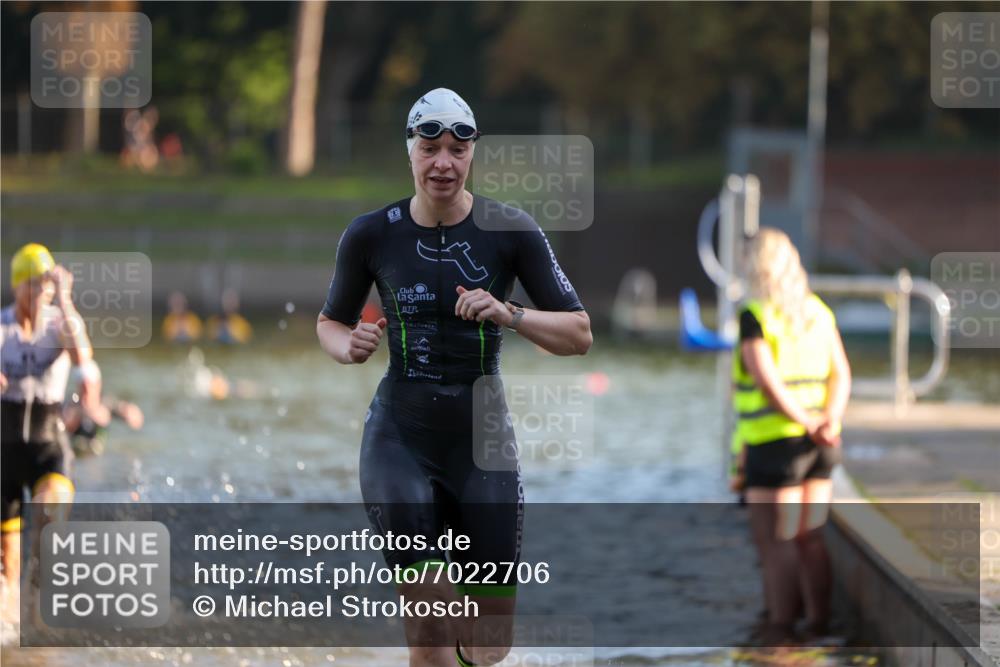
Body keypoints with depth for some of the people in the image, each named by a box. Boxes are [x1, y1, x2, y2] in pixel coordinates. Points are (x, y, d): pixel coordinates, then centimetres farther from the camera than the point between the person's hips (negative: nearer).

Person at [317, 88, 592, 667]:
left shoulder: (512, 231, -6)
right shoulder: (371, 235, -3)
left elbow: (580, 336, -5)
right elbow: (331, 323, 13)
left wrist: (509, 315, -22)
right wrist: (350, 347, -11)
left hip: (481, 439, 1)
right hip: (400, 438, -1)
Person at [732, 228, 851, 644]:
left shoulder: (755, 317, -12)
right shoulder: (818, 313, 9)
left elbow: (768, 382, -20)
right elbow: (841, 375, 3)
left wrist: (809, 427, -19)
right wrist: (831, 420, -10)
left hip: (774, 442, -7)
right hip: (818, 450, 7)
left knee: (774, 540, -2)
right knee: (810, 536, 13)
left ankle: (781, 627, -3)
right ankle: (819, 621, 15)